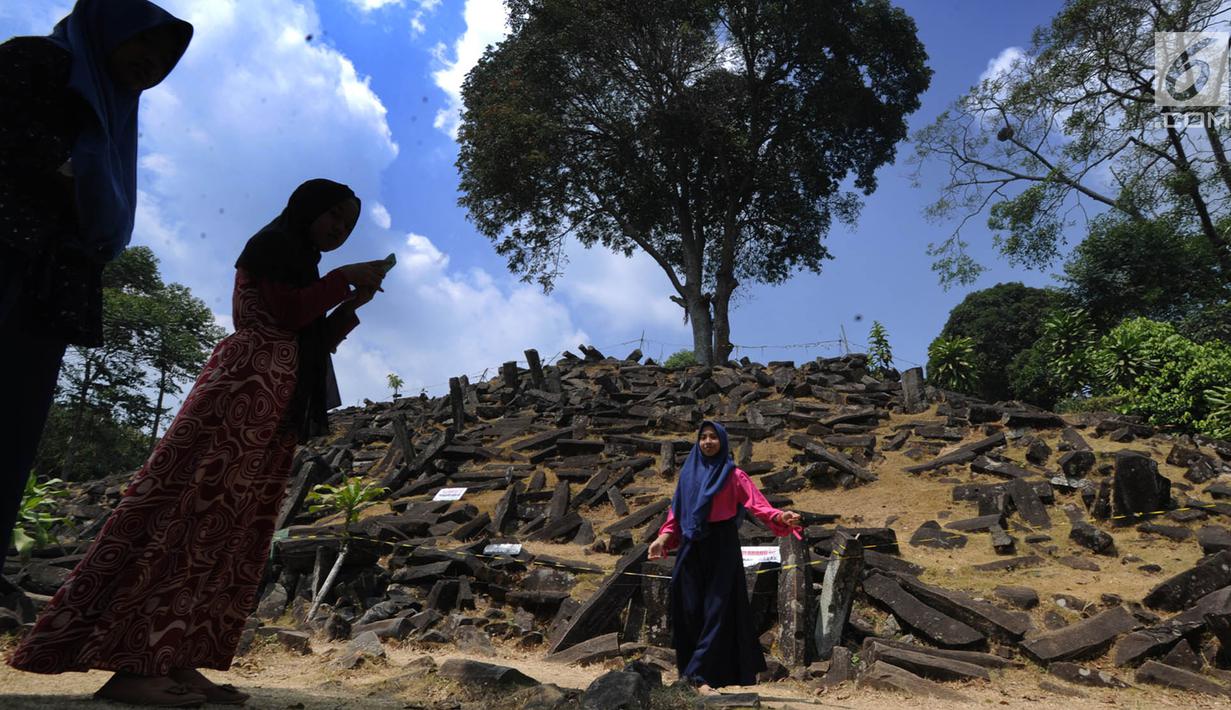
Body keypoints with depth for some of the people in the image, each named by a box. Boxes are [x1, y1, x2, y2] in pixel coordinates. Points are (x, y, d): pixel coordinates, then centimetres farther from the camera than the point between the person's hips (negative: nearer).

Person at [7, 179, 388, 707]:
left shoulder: (297, 265, 28)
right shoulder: (272, 243, 2)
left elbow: (311, 342, 22)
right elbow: (287, 313, -12)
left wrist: (353, 304, 13)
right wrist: (344, 278, -3)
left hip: (276, 402, 9)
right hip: (247, 385, -9)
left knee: (235, 524, 1)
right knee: (200, 510, -15)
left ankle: (177, 661, 0)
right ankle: (132, 666, -15)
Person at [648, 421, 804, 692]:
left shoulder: (733, 475, 0)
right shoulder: (688, 473, 11)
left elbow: (757, 504, -11)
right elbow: (676, 512, 11)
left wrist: (780, 517, -30)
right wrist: (663, 538, -4)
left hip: (722, 547, -3)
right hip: (691, 548, 4)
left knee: (717, 608, -5)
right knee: (688, 610, 3)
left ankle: (698, 674, -1)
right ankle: (692, 668, 15)